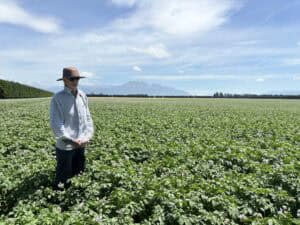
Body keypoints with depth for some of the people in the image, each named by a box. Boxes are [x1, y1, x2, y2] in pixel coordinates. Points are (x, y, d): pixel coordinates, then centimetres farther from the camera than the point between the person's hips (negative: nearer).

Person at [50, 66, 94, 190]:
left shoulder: (82, 96, 4)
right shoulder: (57, 98, -12)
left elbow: (88, 118, 7)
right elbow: (56, 125, -15)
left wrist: (87, 137, -4)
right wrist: (72, 141, -16)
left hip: (81, 144, 6)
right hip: (65, 146, -5)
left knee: (78, 173, 19)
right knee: (63, 177, 10)